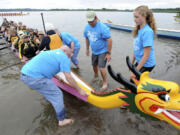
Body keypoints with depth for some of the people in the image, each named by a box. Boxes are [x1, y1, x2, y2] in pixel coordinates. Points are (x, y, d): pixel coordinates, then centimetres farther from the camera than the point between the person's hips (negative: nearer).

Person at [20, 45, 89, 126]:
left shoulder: (52, 53, 23)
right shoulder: (64, 58, -3)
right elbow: (69, 78, -10)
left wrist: (57, 78, 46)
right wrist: (80, 90, 1)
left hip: (25, 73, 10)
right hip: (34, 78, -10)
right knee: (57, 94, 0)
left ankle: (50, 99, 60)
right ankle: (62, 120, 14)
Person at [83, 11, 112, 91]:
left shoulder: (103, 27, -23)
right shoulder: (87, 27, -4)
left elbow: (109, 40, -23)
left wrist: (108, 53, -22)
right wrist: (87, 49, 14)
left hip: (103, 51, -6)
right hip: (94, 51, 7)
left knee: (101, 67, -12)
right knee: (94, 65, 21)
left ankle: (105, 83, 11)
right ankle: (96, 77, 51)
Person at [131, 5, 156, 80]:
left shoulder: (147, 31, -23)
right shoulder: (139, 30, 3)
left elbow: (146, 55, -23)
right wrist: (132, 63, 16)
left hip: (146, 65, -8)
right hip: (139, 62, 8)